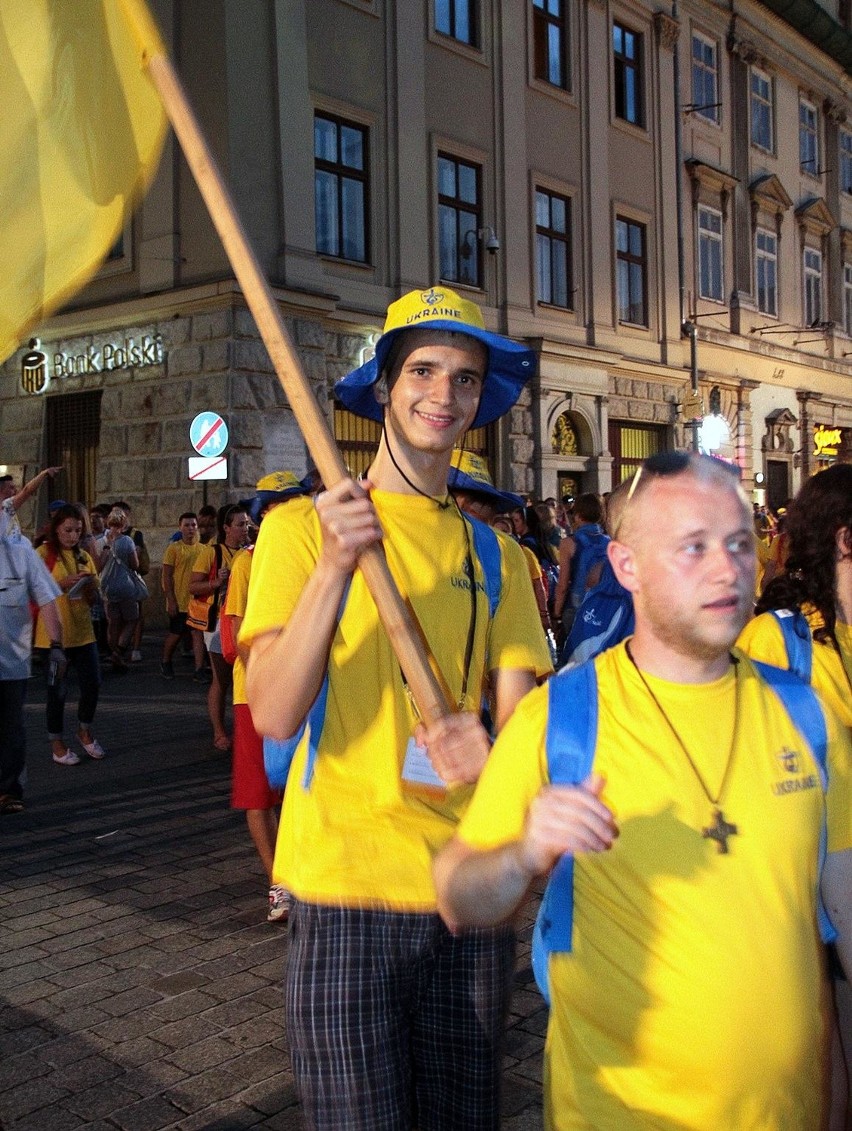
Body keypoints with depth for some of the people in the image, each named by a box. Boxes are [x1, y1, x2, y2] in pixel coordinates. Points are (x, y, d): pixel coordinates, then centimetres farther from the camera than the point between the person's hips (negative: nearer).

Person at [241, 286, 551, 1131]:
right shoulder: (302, 526, -4)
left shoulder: (495, 554, 7)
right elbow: (275, 715, -14)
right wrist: (333, 565, -26)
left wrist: (487, 752, -22)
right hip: (344, 884, -3)